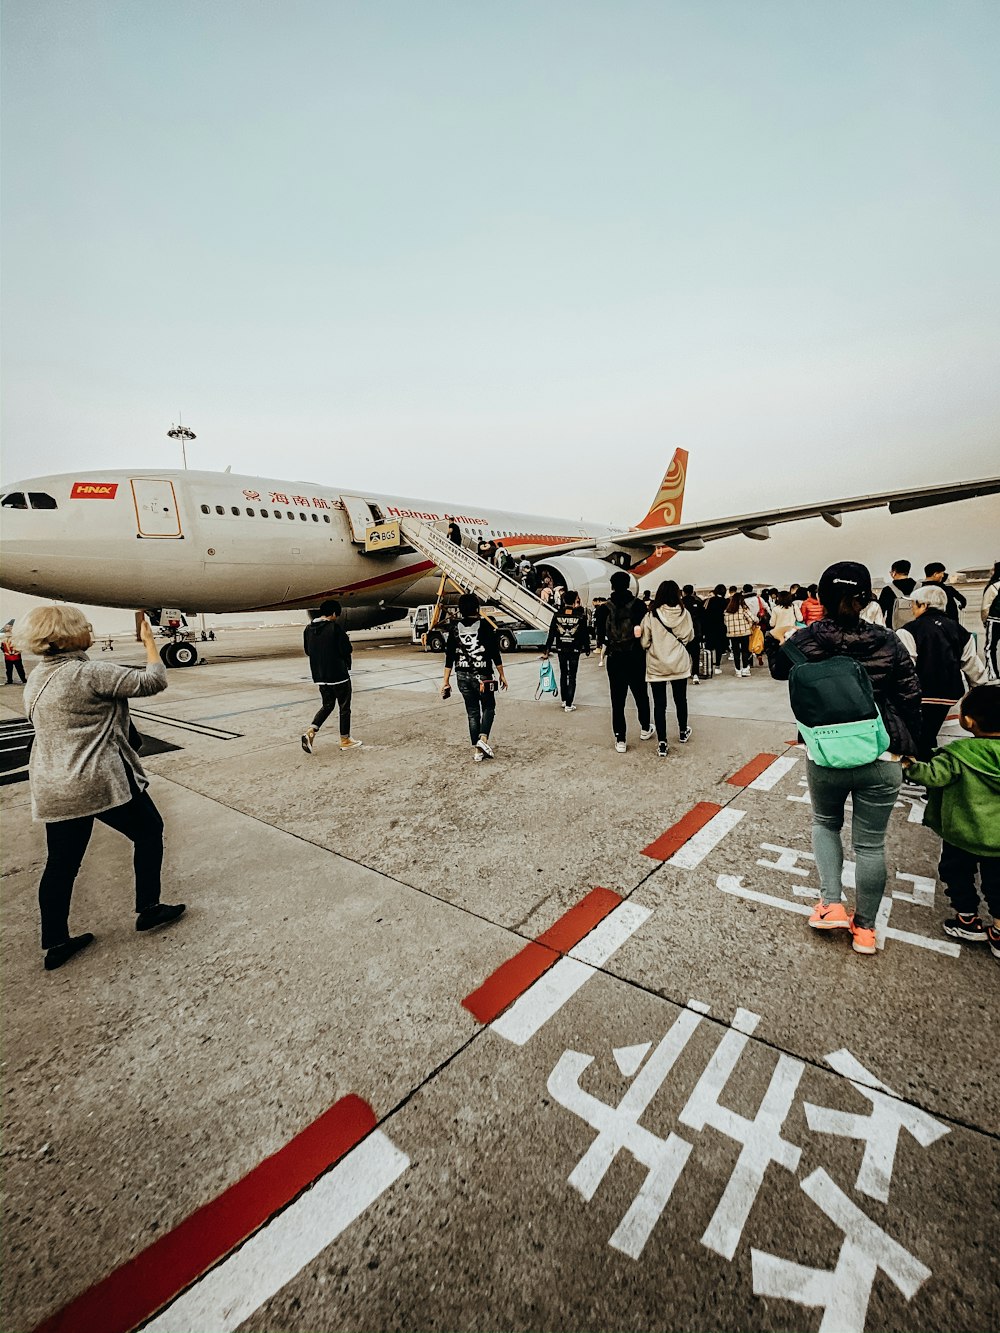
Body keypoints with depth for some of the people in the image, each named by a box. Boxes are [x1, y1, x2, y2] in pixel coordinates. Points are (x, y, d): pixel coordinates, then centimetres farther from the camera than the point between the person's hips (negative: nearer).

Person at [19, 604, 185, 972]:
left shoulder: (36, 679, 10)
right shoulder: (89, 673, -18)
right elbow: (153, 681, -18)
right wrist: (149, 641, -5)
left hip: (53, 790, 8)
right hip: (104, 783, -8)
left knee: (61, 863, 16)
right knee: (148, 832, 13)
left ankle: (55, 943, 27)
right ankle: (148, 909, 21)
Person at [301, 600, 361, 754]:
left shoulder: (309, 629, 4)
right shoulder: (336, 627, -15)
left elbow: (307, 651, 12)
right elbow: (347, 649, -18)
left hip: (319, 675, 6)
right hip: (339, 674, -6)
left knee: (327, 705, 20)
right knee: (344, 707, 9)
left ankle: (310, 731, 1)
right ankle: (345, 740, 17)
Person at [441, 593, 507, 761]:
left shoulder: (455, 627, 2)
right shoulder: (485, 626, -7)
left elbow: (449, 656, 1)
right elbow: (495, 653, -7)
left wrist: (446, 681, 5)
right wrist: (501, 675, 3)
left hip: (462, 676, 3)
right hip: (482, 675, -3)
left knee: (472, 712, 11)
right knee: (488, 708, 15)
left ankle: (477, 750, 13)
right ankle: (483, 738, -8)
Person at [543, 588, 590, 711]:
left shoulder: (557, 615, -3)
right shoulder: (580, 615, -8)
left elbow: (551, 634, -2)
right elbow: (585, 633, -5)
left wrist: (546, 650, 3)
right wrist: (587, 649, 6)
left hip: (561, 649, 2)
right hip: (574, 650, -2)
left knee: (563, 674, 18)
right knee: (572, 676, 2)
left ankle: (564, 700, 27)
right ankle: (569, 705, 0)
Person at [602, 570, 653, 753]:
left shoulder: (606, 607, -4)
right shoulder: (637, 604, -5)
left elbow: (601, 634, -5)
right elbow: (641, 631, -11)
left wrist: (606, 648, 9)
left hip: (614, 657, 0)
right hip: (635, 657, 0)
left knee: (618, 698, 4)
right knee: (640, 693, 19)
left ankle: (620, 740, 4)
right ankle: (645, 729, 36)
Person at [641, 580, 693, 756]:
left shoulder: (651, 615, -14)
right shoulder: (684, 613, -7)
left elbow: (644, 642, -8)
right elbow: (689, 637, 6)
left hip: (656, 666, -2)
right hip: (679, 664, 2)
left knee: (659, 704, 4)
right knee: (680, 699, 21)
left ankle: (662, 744, 5)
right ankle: (683, 733, 40)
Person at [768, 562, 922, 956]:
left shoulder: (804, 639, -10)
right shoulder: (888, 642, -8)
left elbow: (778, 669, 10)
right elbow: (910, 698, 0)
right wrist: (908, 748, 12)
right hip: (881, 760, 1)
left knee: (825, 823, 27)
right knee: (870, 844, 14)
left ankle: (831, 904, 18)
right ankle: (865, 929, 29)